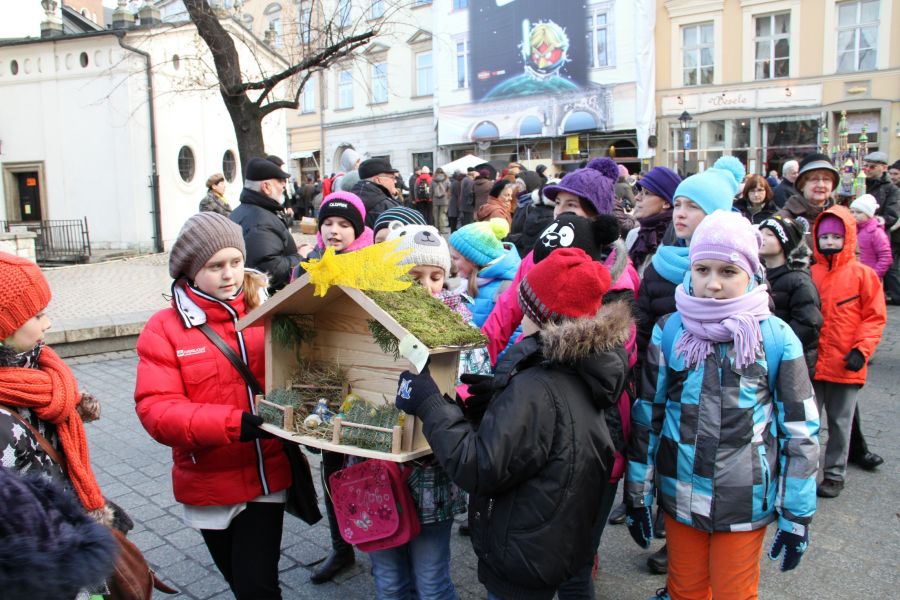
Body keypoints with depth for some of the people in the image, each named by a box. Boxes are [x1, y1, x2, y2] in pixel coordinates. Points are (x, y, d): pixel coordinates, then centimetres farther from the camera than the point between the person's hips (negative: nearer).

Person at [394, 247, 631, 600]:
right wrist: (499, 390, 9)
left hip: (522, 557, -8)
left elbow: (477, 468, -29)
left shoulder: (536, 388, -29)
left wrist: (429, 405, -24)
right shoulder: (581, 372, 0)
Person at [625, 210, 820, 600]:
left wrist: (798, 515, -1)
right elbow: (645, 418, -1)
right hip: (680, 496, 1)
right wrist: (637, 496, 3)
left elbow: (800, 430, -3)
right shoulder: (669, 331, -6)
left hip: (746, 502, -1)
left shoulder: (777, 338, -8)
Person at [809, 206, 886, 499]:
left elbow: (875, 317, -3)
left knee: (840, 422, 12)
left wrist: (861, 350, -12)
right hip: (812, 362, 1)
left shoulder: (863, 274, -4)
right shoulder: (810, 274, -1)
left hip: (846, 365, -1)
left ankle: (835, 475, 26)